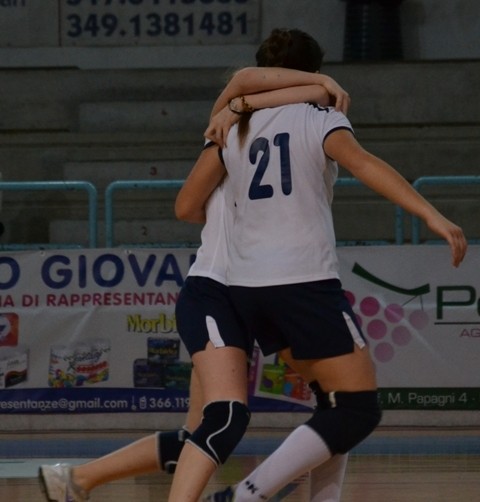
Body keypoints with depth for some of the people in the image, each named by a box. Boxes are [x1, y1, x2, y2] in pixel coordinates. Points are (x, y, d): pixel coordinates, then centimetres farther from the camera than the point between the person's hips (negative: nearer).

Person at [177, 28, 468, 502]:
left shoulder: (237, 130, 15)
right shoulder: (320, 119, 1)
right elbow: (364, 165, -17)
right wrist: (432, 216, -27)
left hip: (246, 286, 7)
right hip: (305, 284, -7)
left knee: (335, 401, 19)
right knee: (359, 410, -4)